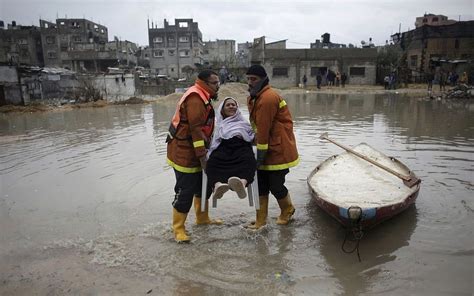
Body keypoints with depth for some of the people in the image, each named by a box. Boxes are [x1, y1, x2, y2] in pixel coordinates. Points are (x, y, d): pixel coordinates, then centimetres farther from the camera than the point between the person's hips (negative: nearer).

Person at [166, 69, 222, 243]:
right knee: (185, 191, -4)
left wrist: (203, 152, 16)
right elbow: (196, 129, -25)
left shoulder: (202, 97, 14)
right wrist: (202, 156, -23)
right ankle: (178, 229, 11)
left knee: (202, 185, 19)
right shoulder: (195, 98, -20)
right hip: (184, 152, -11)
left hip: (194, 151, 11)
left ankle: (202, 218, 35)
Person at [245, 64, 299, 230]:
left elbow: (264, 129, -23)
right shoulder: (254, 97, 10)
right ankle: (261, 220, 20)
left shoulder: (268, 98, -22)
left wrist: (260, 154, -19)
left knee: (275, 185, 2)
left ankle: (287, 210, 32)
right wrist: (259, 152, 10)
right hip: (267, 150, 9)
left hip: (278, 150, -9)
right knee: (261, 184, 9)